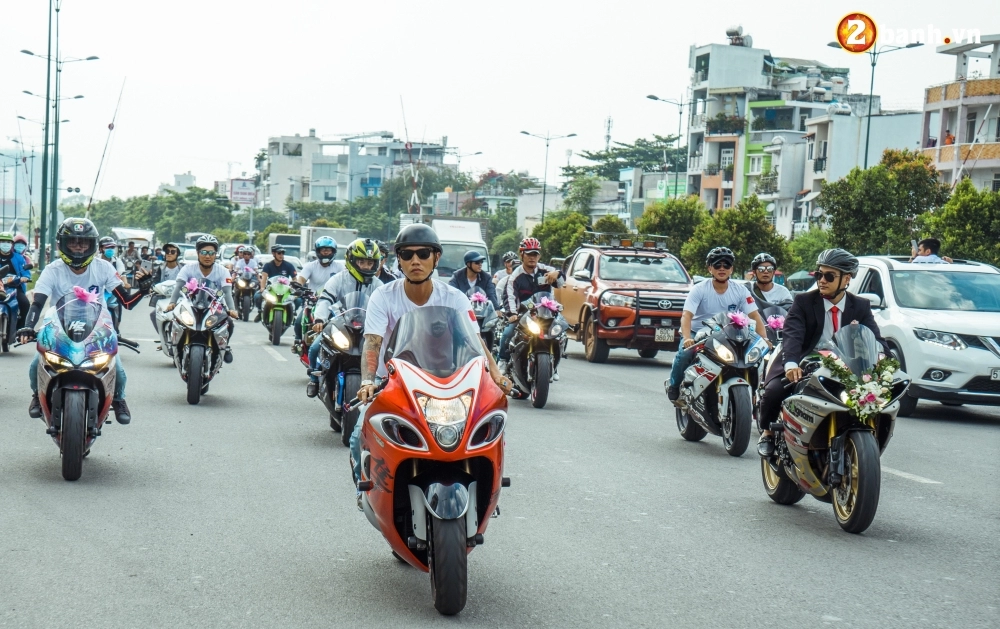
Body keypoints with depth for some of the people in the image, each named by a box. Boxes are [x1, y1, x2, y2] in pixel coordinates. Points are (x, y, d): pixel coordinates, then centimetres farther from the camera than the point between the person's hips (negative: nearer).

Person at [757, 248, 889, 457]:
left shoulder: (860, 307, 6)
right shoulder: (803, 301, -3)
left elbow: (876, 340, -5)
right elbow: (791, 334, -19)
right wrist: (790, 363, -40)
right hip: (802, 369, -2)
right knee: (774, 391, -30)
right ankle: (767, 431, 3)